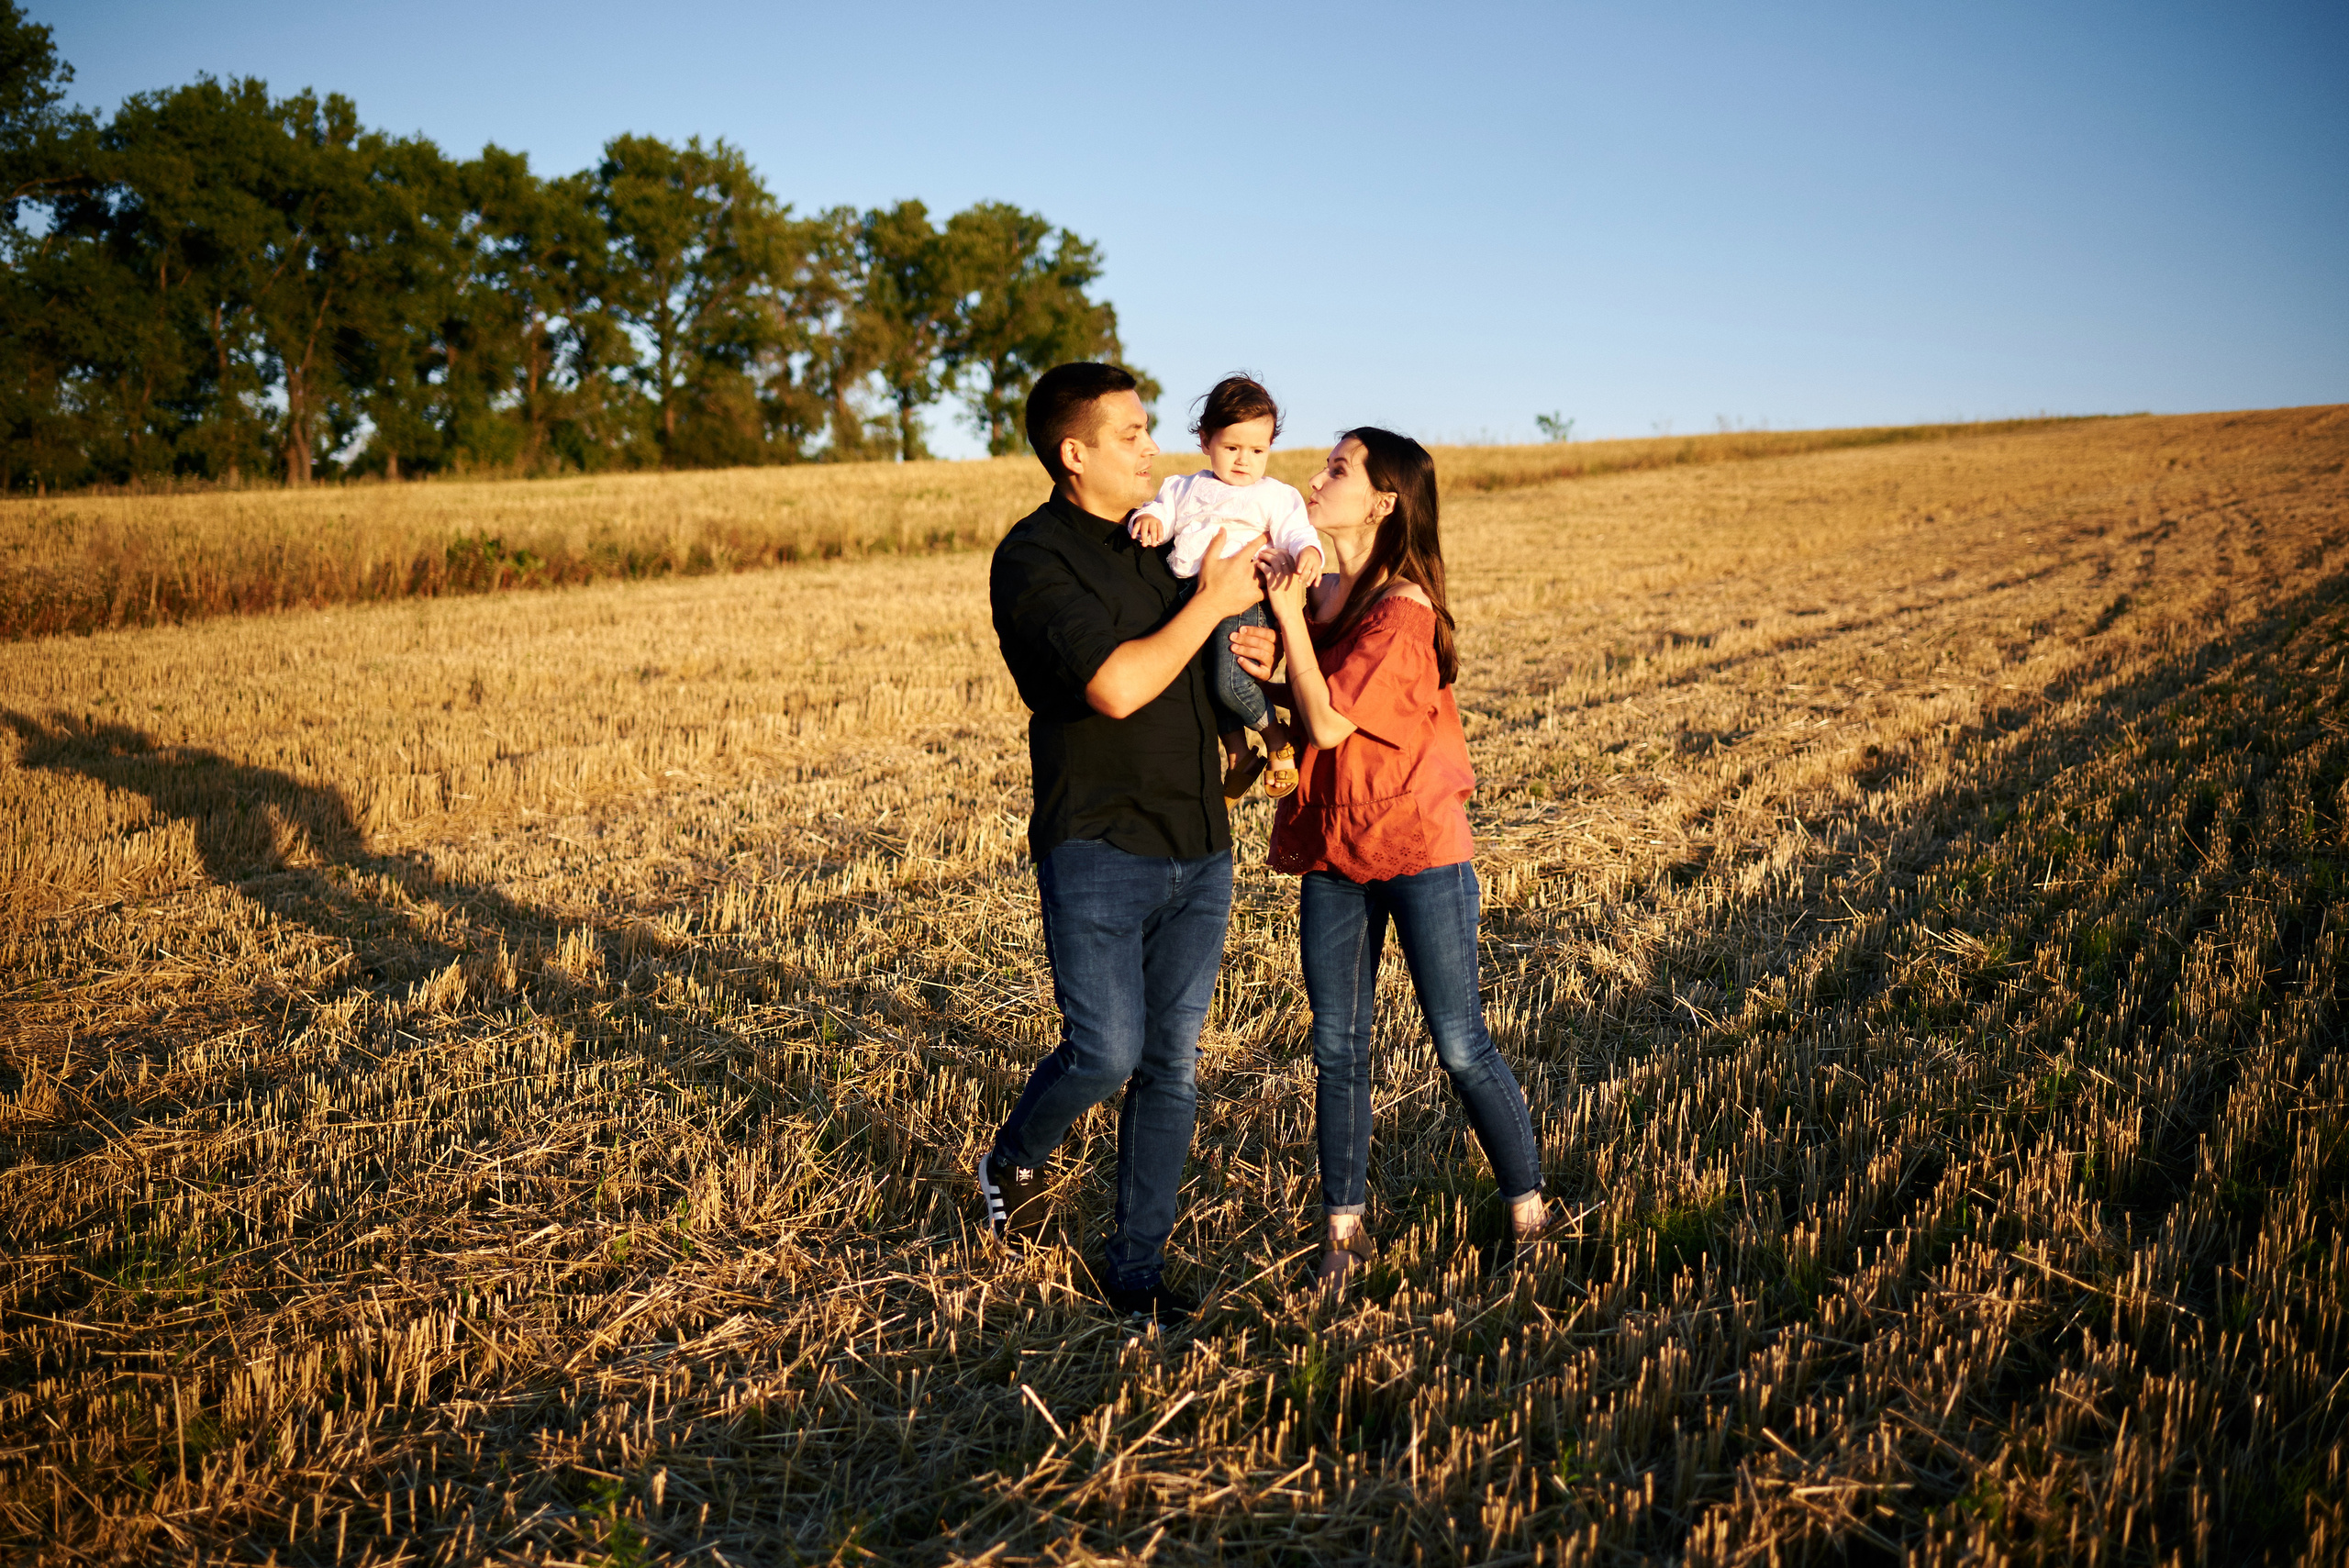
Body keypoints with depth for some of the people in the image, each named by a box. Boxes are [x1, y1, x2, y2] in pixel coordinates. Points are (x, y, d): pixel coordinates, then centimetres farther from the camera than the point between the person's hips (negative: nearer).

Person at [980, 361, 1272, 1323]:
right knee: (1105, 1053, -10)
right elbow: (1116, 685, -23)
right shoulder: (1033, 559, -10)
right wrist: (1211, 602, -12)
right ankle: (1012, 1164, 23)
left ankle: (1136, 1263, 20)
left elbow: (1209, 673, 27)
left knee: (1170, 1064, 7)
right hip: (1097, 852, -6)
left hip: (1199, 851, 6)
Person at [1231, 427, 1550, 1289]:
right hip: (1331, 848, 7)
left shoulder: (1403, 610, -16)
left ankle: (1529, 1213, 18)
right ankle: (1346, 1228, 20)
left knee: (1461, 1045, 0)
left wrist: (1290, 617, -16)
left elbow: (1329, 724, -21)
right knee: (1337, 1048, 9)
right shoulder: (1319, 593, 7)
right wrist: (1267, 670, -8)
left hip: (1419, 846, -7)